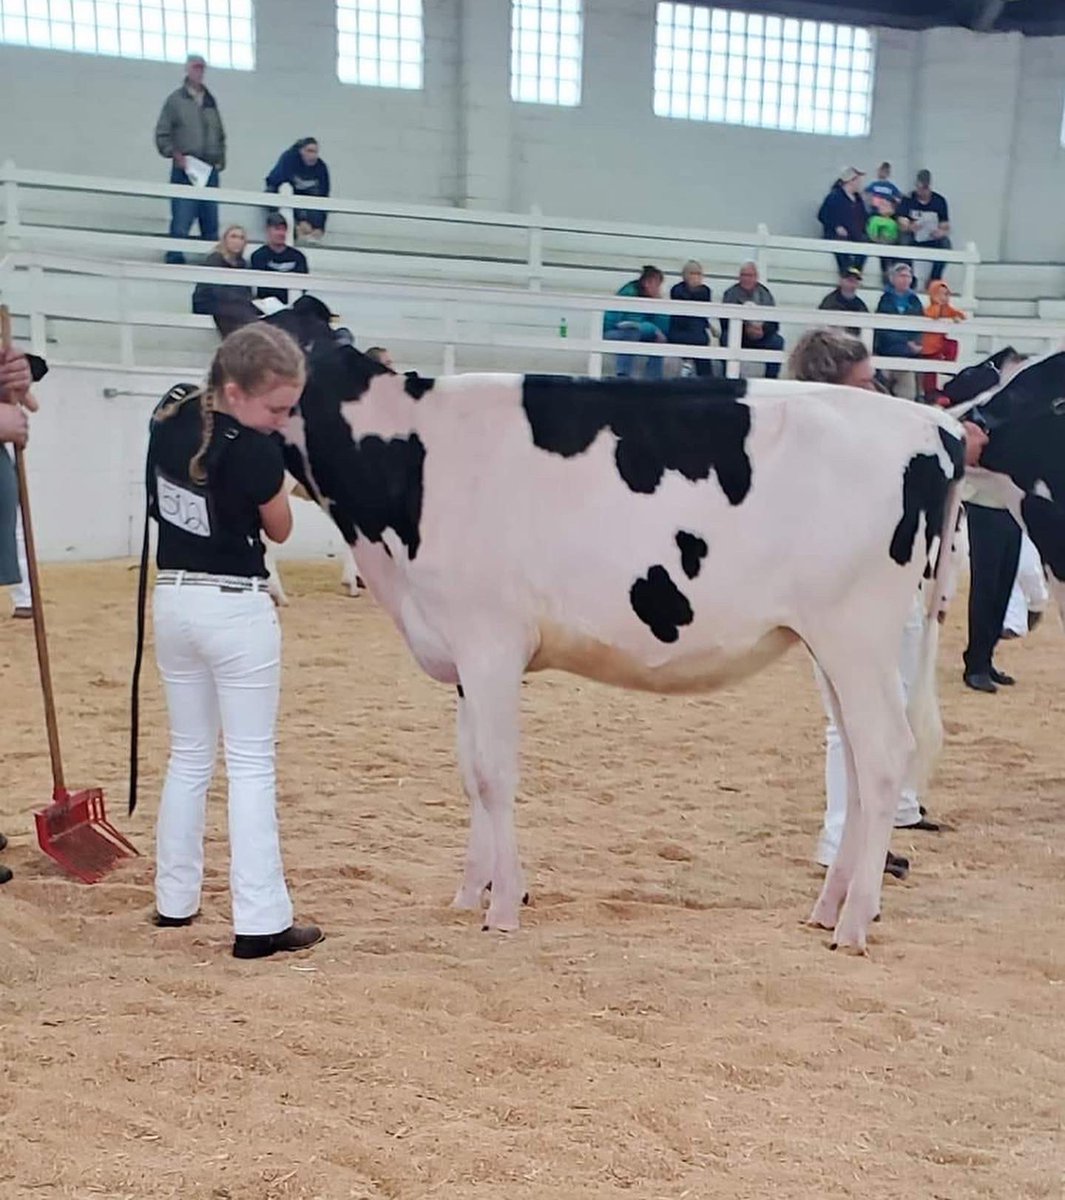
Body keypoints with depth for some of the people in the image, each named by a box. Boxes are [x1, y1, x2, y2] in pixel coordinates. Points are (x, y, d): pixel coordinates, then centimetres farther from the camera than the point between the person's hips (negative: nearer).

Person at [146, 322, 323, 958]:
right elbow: (280, 529, -4)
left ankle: (175, 900, 24)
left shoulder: (171, 411, -1)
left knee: (189, 756, 18)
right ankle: (261, 922, 0)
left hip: (174, 599, 7)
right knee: (251, 765, -1)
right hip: (237, 609, -7)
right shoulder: (258, 453, -21)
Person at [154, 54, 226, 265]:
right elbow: (162, 135, -1)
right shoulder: (175, 100, 1)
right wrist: (176, 155, -12)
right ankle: (175, 261, -4)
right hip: (184, 171, -4)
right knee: (181, 223, -10)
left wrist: (220, 159, 10)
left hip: (210, 171, 5)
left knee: (211, 224, 7)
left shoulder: (211, 101, 15)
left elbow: (220, 135, 21)